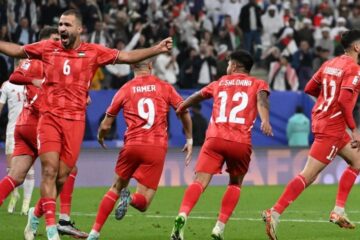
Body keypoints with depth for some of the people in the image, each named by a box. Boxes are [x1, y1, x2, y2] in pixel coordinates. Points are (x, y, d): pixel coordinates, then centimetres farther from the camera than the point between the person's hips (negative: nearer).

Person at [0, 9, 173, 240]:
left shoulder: (93, 52, 2)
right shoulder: (48, 48, 4)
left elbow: (126, 56, 1)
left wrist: (156, 49, -9)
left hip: (75, 121, 1)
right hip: (50, 118, -1)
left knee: (61, 177, 1)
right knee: (50, 171, -12)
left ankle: (37, 213, 24)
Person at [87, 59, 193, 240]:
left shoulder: (125, 90, 9)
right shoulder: (164, 87, 9)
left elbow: (105, 125, 13)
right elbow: (184, 112, 4)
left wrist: (100, 137, 34)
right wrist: (189, 139, 15)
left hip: (132, 144, 1)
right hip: (157, 148, -1)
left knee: (116, 188, 21)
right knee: (143, 202, 5)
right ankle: (131, 199, -30)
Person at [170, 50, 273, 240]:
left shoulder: (220, 83, 25)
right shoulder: (258, 84, 18)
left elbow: (198, 96, 41)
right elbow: (261, 99, -5)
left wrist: (181, 107, 60)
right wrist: (265, 120, -22)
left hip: (215, 138, 1)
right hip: (241, 142, -1)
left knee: (200, 182, -10)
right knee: (235, 184, 20)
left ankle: (182, 216, -36)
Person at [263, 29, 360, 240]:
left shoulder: (330, 64, 11)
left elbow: (309, 88, 15)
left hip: (320, 119, 10)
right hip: (332, 127, -10)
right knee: (308, 175, -11)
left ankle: (339, 211, 17)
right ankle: (275, 214, -15)